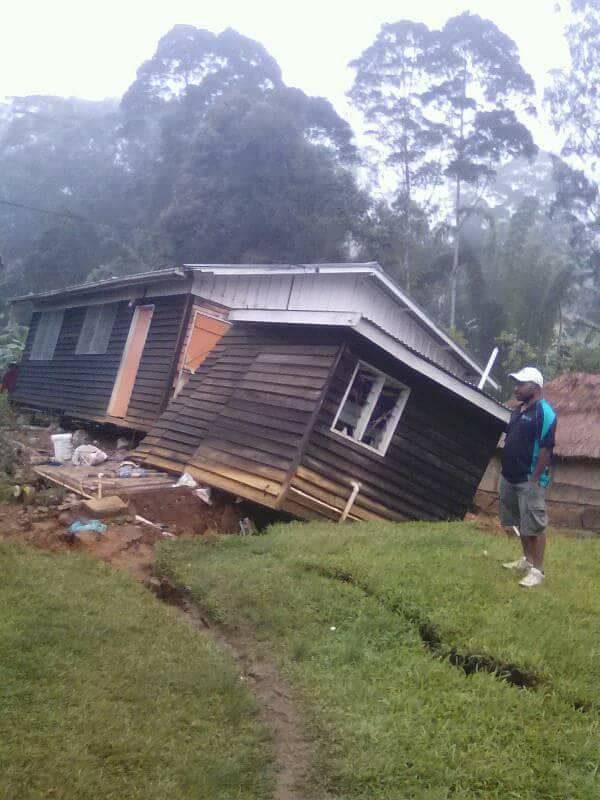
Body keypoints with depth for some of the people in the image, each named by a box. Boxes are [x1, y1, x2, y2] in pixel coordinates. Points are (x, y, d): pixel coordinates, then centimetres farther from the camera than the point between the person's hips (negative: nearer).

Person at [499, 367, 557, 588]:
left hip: (529, 480, -9)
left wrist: (535, 479, -19)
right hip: (510, 478, 9)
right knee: (520, 523, 18)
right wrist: (505, 471, 17)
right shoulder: (518, 410, 12)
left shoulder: (544, 412, -14)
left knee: (534, 526, -3)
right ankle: (527, 559, 32)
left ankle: (537, 570, 4)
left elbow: (546, 448, -18)